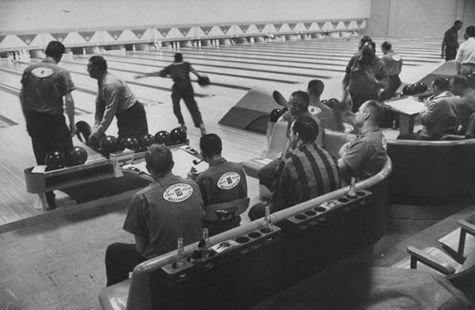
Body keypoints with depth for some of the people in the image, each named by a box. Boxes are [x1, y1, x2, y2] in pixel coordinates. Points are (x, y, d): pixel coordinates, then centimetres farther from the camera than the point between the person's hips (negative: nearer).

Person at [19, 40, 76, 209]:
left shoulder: (29, 70, 3)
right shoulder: (61, 73, -9)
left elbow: (22, 96, 6)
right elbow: (68, 101, -12)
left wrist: (28, 119, 15)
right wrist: (72, 124, -4)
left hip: (34, 122, 4)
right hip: (55, 122, -4)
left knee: (42, 162, 11)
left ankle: (50, 201, 18)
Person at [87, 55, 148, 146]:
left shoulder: (110, 84, -25)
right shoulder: (101, 82, 6)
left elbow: (110, 111, -27)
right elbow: (99, 106, 7)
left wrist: (98, 132, -24)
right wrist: (96, 129, -1)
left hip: (133, 113, -10)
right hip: (123, 115, 10)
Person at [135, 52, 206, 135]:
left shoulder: (170, 67, 22)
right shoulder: (186, 64, 21)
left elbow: (157, 73, 24)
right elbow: (191, 68, -2)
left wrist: (143, 75, 33)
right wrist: (199, 76, -15)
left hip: (177, 87, 0)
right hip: (187, 86, 0)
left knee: (176, 106, 21)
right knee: (192, 106, -3)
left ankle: (182, 124, 14)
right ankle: (200, 124, -22)